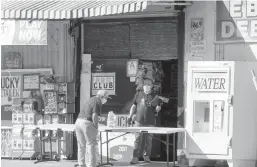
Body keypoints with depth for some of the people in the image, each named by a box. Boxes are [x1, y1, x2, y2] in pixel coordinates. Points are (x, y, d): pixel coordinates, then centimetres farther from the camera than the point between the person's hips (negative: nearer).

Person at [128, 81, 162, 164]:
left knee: (148, 140, 5)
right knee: (138, 140, -5)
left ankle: (146, 156, 20)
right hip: (139, 121, 0)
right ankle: (135, 158, -4)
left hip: (150, 122, 0)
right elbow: (134, 106, 15)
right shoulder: (138, 94, 10)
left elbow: (157, 109, 5)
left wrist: (158, 106, -18)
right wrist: (130, 116, 10)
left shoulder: (154, 97, 6)